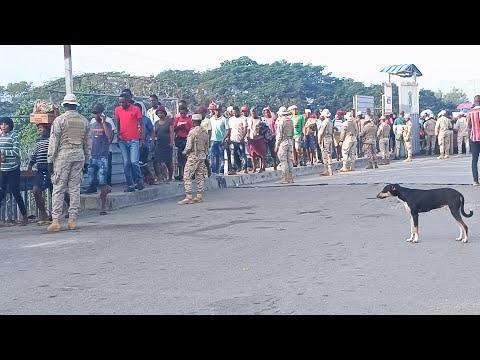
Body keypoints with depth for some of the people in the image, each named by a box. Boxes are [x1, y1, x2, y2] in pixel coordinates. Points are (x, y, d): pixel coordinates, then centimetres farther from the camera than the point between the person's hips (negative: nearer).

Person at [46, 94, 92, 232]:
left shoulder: (59, 120, -4)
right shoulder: (84, 121, 9)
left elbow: (54, 141, -6)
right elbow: (88, 143, 12)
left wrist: (50, 160, -1)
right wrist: (86, 162, 18)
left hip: (63, 154, -4)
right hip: (79, 155, 4)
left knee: (58, 189, -2)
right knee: (75, 188, 8)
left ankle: (55, 221, -5)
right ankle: (73, 220, 8)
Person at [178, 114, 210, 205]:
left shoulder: (192, 132, -15)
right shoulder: (205, 132, 7)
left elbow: (188, 147, -17)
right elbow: (207, 146, 12)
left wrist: (184, 152, 1)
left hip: (193, 156, -7)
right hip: (202, 156, 7)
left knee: (187, 177, -4)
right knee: (199, 177, 11)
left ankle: (189, 197, -9)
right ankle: (199, 196, 13)